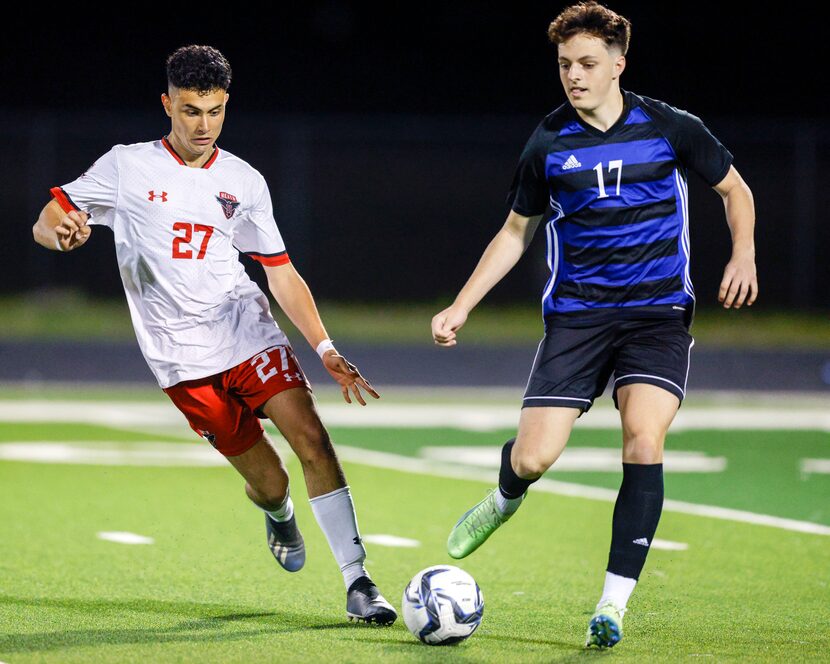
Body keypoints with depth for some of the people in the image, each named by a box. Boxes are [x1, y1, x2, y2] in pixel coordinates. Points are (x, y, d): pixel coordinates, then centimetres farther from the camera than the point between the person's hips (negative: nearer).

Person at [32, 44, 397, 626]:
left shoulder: (244, 182, 7)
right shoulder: (126, 167, 1)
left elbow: (282, 275, 12)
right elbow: (45, 225, 3)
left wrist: (325, 349, 1)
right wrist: (65, 232, -22)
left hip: (248, 331, 2)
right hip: (182, 356, -2)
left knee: (310, 436, -20)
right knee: (267, 482, -2)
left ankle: (358, 581, -16)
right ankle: (279, 514, 38)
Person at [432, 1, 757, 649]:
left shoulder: (670, 128, -3)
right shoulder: (549, 144, 1)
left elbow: (736, 189, 12)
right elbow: (516, 232, 13)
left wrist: (743, 256, -7)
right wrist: (459, 308, 6)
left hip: (659, 311, -1)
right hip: (576, 314, 1)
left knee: (644, 438, -22)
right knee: (533, 456, -10)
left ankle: (614, 604, -14)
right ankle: (506, 499, 31)